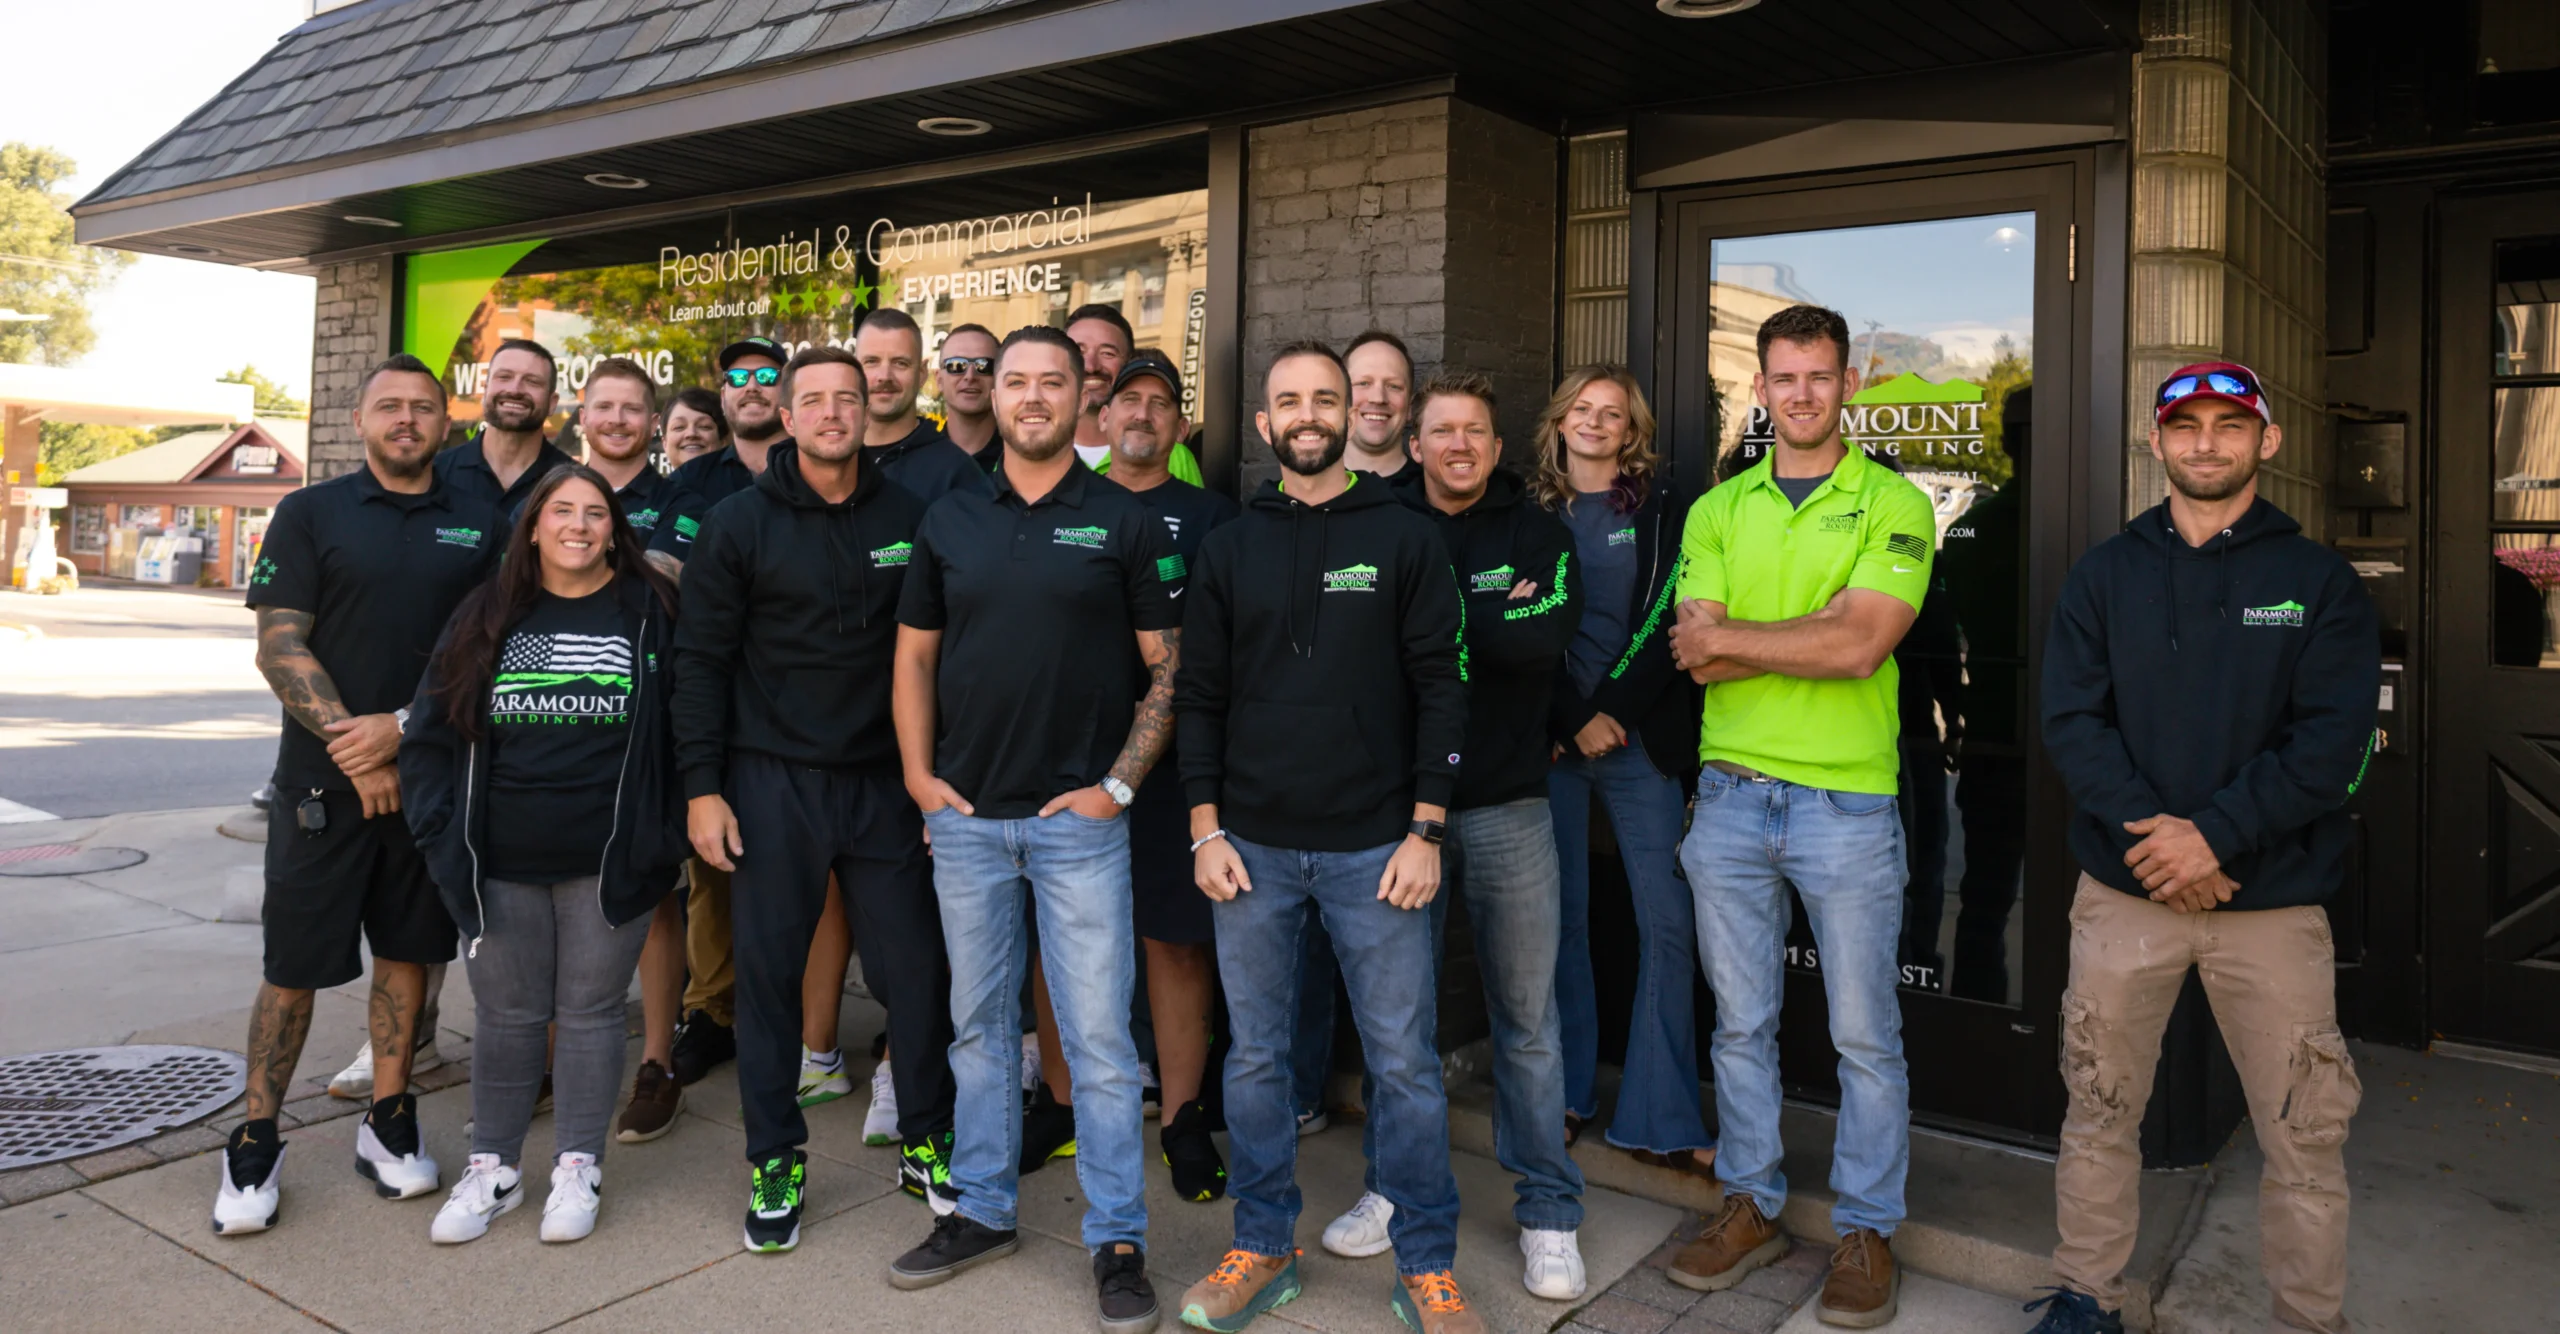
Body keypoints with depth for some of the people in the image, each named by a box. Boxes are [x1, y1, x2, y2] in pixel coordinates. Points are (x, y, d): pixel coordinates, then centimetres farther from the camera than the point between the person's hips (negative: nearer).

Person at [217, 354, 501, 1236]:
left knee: (408, 949, 10)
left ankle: (388, 1121, 23)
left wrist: (403, 727, -10)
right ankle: (255, 1141, 15)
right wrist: (353, 749, -12)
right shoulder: (310, 513, 2)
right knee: (294, 963, 2)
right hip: (323, 778, -2)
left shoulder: (478, 526, 7)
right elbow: (280, 648, -4)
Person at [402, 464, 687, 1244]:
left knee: (590, 1012, 8)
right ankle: (492, 1170, 26)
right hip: (500, 865, 2)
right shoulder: (485, 617, 6)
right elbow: (432, 732, 9)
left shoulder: (651, 613, 1)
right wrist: (442, 832, 1)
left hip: (608, 865, -2)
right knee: (505, 1017, 11)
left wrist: (667, 835, -2)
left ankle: (578, 1170, 21)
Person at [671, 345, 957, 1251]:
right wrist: (702, 787, -6)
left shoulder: (906, 517, 4)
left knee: (913, 967, 4)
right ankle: (775, 1160, 22)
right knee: (768, 971, 6)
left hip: (883, 780, 1)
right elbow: (701, 659, -1)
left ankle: (926, 1143, 22)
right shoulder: (740, 523, 0)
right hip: (772, 781, -1)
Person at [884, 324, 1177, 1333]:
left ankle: (1118, 1239, 14)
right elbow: (915, 655, 13)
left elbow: (1168, 669, -1)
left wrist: (1119, 784, -8)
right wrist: (919, 775, 2)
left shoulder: (1123, 522, 0)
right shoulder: (949, 521, 9)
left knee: (1098, 1037, 1)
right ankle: (982, 1210, 30)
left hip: (1078, 818, -3)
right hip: (966, 816, 4)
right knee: (978, 1024, 15)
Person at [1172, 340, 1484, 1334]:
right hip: (1253, 846, 2)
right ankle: (1263, 1249, 27)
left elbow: (1440, 690, 0)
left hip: (1376, 847, -2)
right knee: (1255, 1057, 10)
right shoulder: (1229, 549, 9)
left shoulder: (1405, 539, 2)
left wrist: (1426, 830, -7)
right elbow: (1198, 695, 9)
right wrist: (1206, 829, 0)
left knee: (1404, 1059, 4)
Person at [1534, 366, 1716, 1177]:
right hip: (1551, 738, 1)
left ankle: (1661, 1122, 4)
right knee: (1561, 917, 3)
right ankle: (1566, 1096, 18)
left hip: (1639, 738, -1)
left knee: (1667, 921, -5)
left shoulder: (1659, 509, 8)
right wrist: (1573, 723, -4)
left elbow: (1666, 622, -1)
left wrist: (1611, 712, -9)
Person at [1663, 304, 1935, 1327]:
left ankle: (1867, 1230, 23)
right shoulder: (1718, 509, 9)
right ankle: (1751, 1205, 29)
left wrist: (1729, 637, -10)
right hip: (1730, 794, 3)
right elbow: (1698, 660, -4)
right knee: (1741, 1022, 13)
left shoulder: (1892, 505, -2)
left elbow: (1861, 647, -16)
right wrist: (1818, 635, -14)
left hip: (1847, 802, -3)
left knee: (1865, 1034, 7)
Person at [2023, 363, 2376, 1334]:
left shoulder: (2320, 581, 3)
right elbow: (2071, 719, -3)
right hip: (2122, 891, 2)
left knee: (2304, 1138, 3)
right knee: (2098, 1111, 11)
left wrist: (2215, 835, -18)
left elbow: (2331, 743, -7)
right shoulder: (2105, 574, 7)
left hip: (2273, 899, -1)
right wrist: (2148, 832, -16)